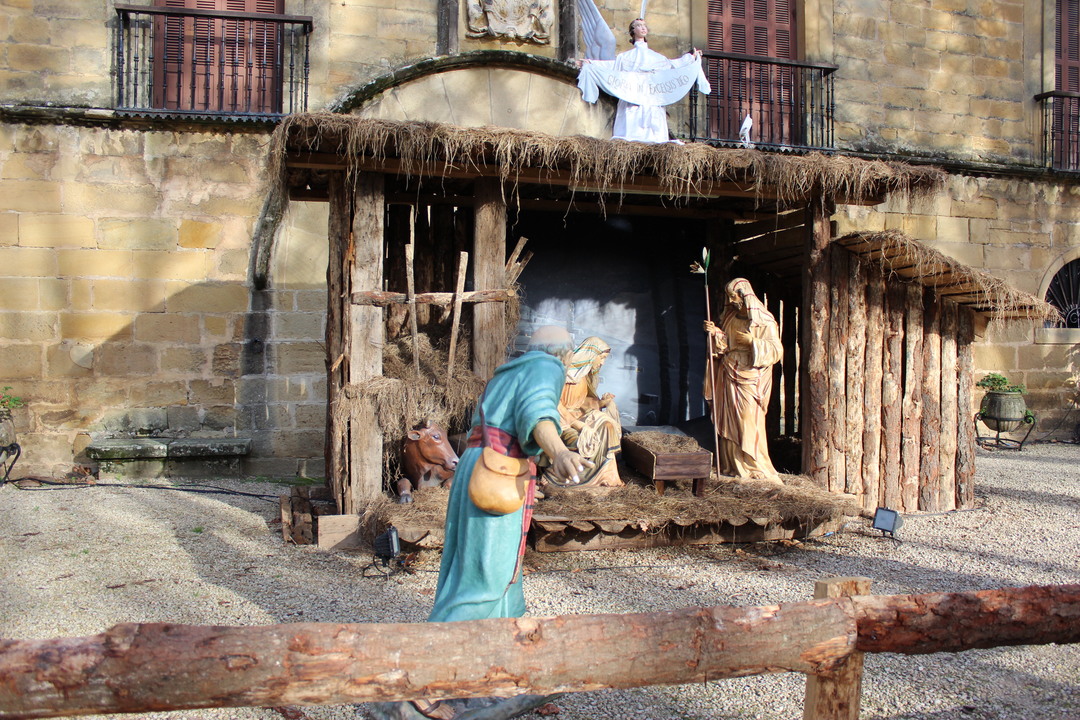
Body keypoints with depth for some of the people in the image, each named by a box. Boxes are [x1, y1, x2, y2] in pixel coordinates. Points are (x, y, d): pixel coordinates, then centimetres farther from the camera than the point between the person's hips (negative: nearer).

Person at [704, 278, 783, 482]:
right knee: (729, 420, 6)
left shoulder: (764, 321, -7)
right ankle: (732, 465, 13)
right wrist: (715, 333, -6)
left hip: (749, 378, -6)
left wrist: (752, 341, -22)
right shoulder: (730, 317, 12)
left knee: (749, 421, -7)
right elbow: (724, 346, 11)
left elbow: (776, 351, -11)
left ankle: (756, 467, 1)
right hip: (729, 376, 6)